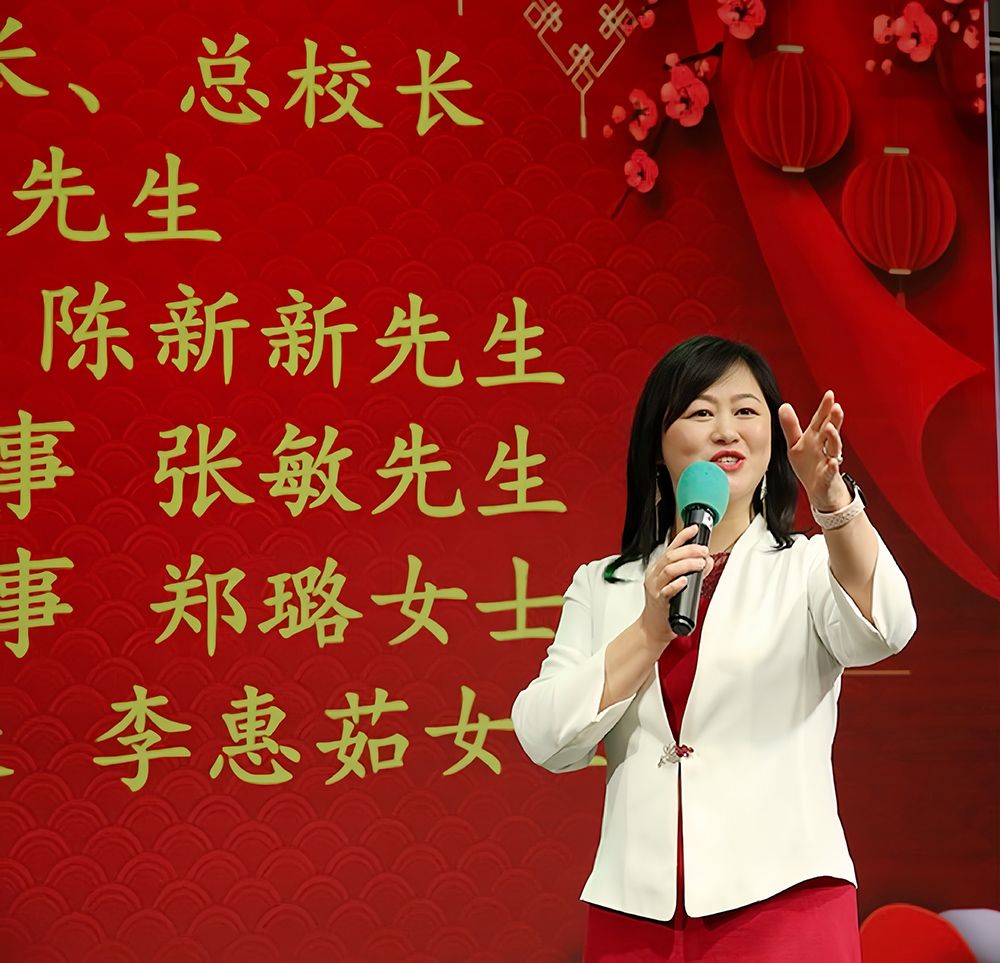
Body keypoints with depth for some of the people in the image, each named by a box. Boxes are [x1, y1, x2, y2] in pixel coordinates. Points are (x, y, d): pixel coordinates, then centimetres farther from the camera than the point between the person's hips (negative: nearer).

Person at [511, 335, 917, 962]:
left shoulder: (807, 566, 5)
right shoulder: (601, 587, 12)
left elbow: (881, 630, -17)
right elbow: (546, 739, 0)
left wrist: (834, 502, -32)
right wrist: (651, 629, -10)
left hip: (783, 904, -2)